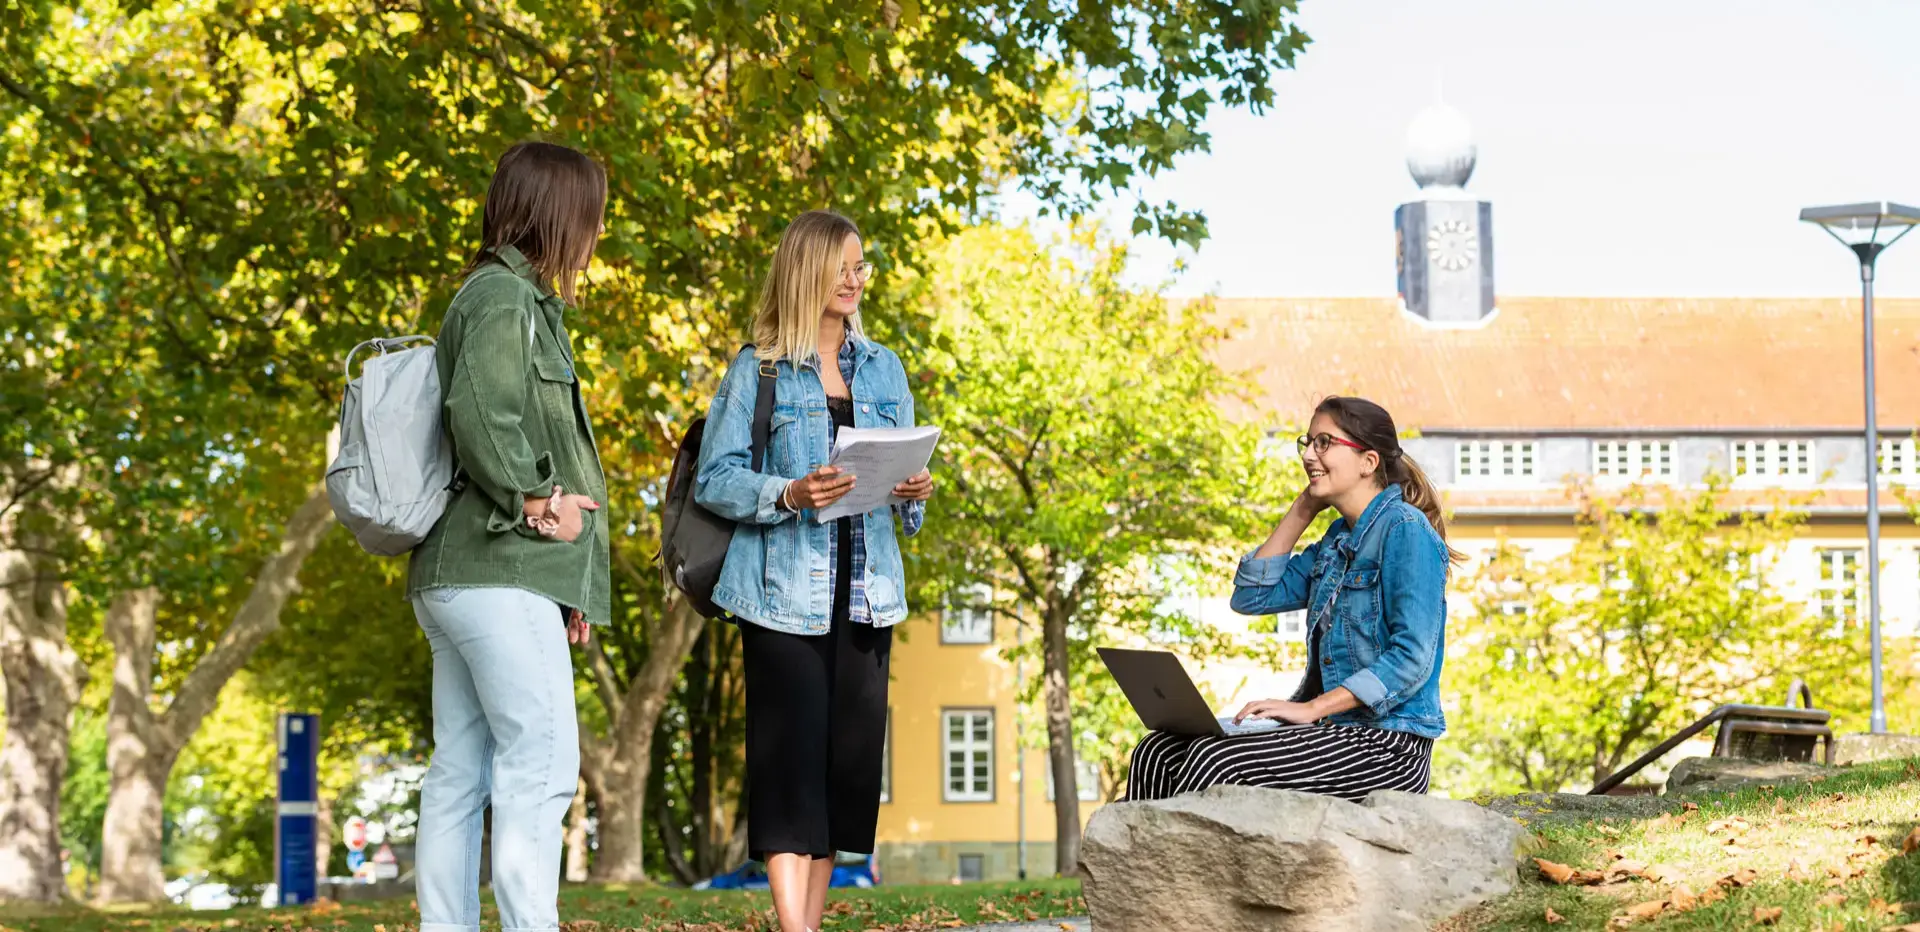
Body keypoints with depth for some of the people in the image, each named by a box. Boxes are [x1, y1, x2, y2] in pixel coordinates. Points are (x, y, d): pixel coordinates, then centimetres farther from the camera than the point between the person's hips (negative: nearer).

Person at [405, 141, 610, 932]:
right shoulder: (505, 297, -9)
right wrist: (535, 501, -14)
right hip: (501, 576, -10)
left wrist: (565, 583, 16)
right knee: (542, 765, -12)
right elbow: (480, 411, -26)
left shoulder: (516, 298, 22)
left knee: (460, 776, 8)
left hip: (459, 576, 10)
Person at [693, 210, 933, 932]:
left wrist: (913, 491, -5)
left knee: (849, 750, 5)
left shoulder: (883, 368, 14)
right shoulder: (758, 370, 0)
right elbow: (714, 480, -4)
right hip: (785, 590, -5)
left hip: (865, 590, 5)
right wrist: (789, 495, -20)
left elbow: (902, 469, 18)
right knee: (790, 754, -9)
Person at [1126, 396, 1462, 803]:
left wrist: (1311, 708, -23)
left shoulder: (1405, 530, -10)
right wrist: (1303, 509, 13)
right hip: (1335, 731, 9)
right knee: (1158, 752, -7)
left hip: (1389, 747, -9)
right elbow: (1252, 596, 18)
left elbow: (1413, 658, -18)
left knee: (1219, 758, -27)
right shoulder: (1337, 539, 18)